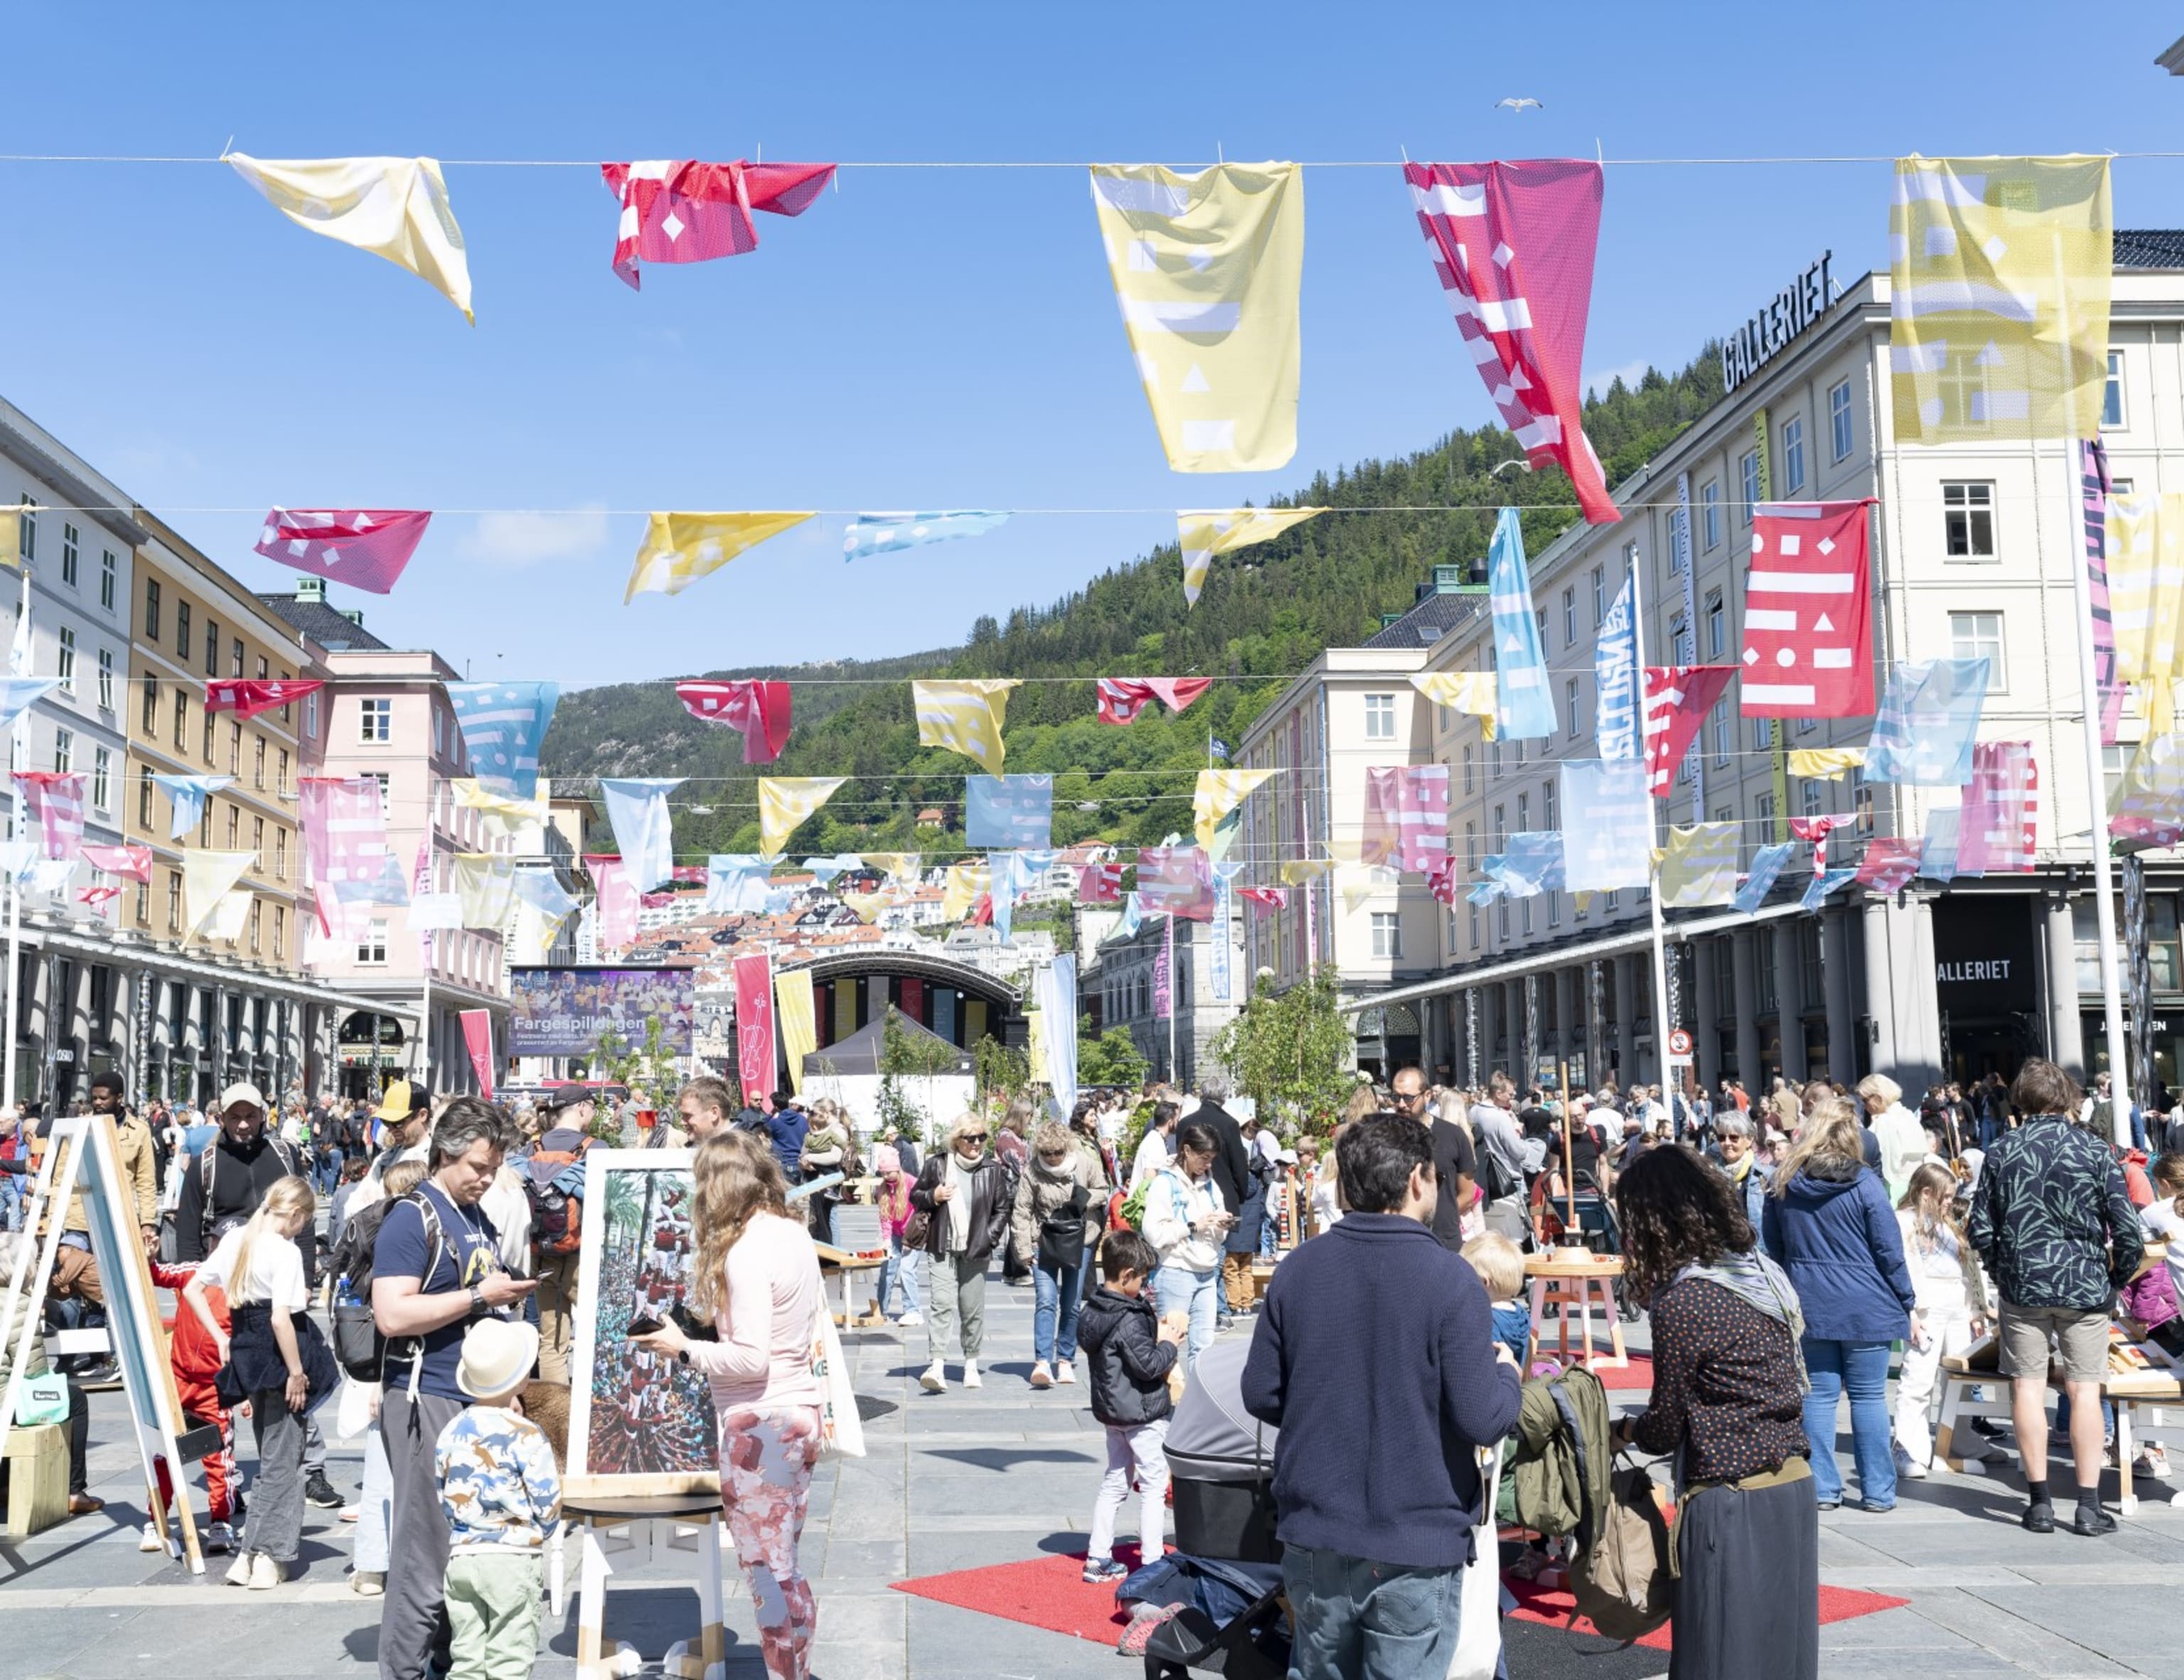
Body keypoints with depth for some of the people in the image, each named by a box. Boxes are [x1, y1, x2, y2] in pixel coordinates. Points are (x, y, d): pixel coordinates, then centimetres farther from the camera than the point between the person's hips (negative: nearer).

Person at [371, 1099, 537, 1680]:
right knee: (425, 1555, -5)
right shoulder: (413, 1218, -10)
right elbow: (393, 1314, -20)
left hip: (479, 1400, 9)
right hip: (429, 1401, -8)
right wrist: (478, 1295, -17)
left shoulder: (479, 1220, 16)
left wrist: (509, 1295, 11)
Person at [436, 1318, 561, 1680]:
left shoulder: (451, 1432, 5)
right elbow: (548, 1510, -10)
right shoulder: (525, 1435, -12)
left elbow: (444, 1501, 13)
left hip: (461, 1556, 5)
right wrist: (560, 1483, 10)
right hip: (514, 1559, -5)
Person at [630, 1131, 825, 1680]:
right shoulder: (796, 1235, 7)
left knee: (767, 1573, 1)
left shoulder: (746, 1250, -19)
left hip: (760, 1423, -9)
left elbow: (751, 1358, -22)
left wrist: (683, 1350, -11)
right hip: (800, 1411, 9)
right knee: (785, 1569, 18)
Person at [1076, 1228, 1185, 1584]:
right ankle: (1151, 1564, 5)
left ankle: (1098, 1560, 19)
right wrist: (1168, 1342, -8)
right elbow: (1149, 1365, -23)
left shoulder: (1093, 1311, 4)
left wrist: (1156, 1332, 6)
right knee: (1153, 1486, 2)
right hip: (1143, 1414, -9)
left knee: (1114, 1482, 16)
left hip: (1111, 1410, 9)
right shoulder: (1129, 1320, -24)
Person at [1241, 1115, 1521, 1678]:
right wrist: (1506, 1374, 5)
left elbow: (1261, 1396, 2)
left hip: (1315, 1537, 4)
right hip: (1417, 1549, -4)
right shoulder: (1450, 1279, -15)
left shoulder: (1297, 1270, -3)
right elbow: (1484, 1421, -17)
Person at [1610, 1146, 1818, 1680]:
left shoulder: (1681, 1301, -16)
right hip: (1794, 1488, 8)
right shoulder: (1764, 1274, 7)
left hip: (1731, 1504, -8)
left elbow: (1665, 1427, -8)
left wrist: (1623, 1430, 12)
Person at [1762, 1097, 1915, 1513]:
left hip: (1809, 1307, 3)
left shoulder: (1783, 1186, 1)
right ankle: (1878, 1491, 9)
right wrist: (1906, 1300, 5)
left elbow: (1774, 1250, 10)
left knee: (1818, 1395, 8)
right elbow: (1889, 1250, -7)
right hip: (1865, 1307, -3)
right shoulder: (1864, 1184, -10)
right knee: (1868, 1397, 4)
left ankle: (1822, 1488, 9)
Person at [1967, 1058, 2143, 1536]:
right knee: (2084, 1390, 4)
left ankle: (2039, 1502, 9)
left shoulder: (2001, 1152, -1)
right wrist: (2117, 1279, 9)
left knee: (2027, 1387, 7)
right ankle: (2089, 1506, 5)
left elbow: (1980, 1230, -2)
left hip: (2022, 1284, 1)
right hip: (2084, 1283, 0)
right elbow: (2128, 1232, -7)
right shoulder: (2094, 1149, -4)